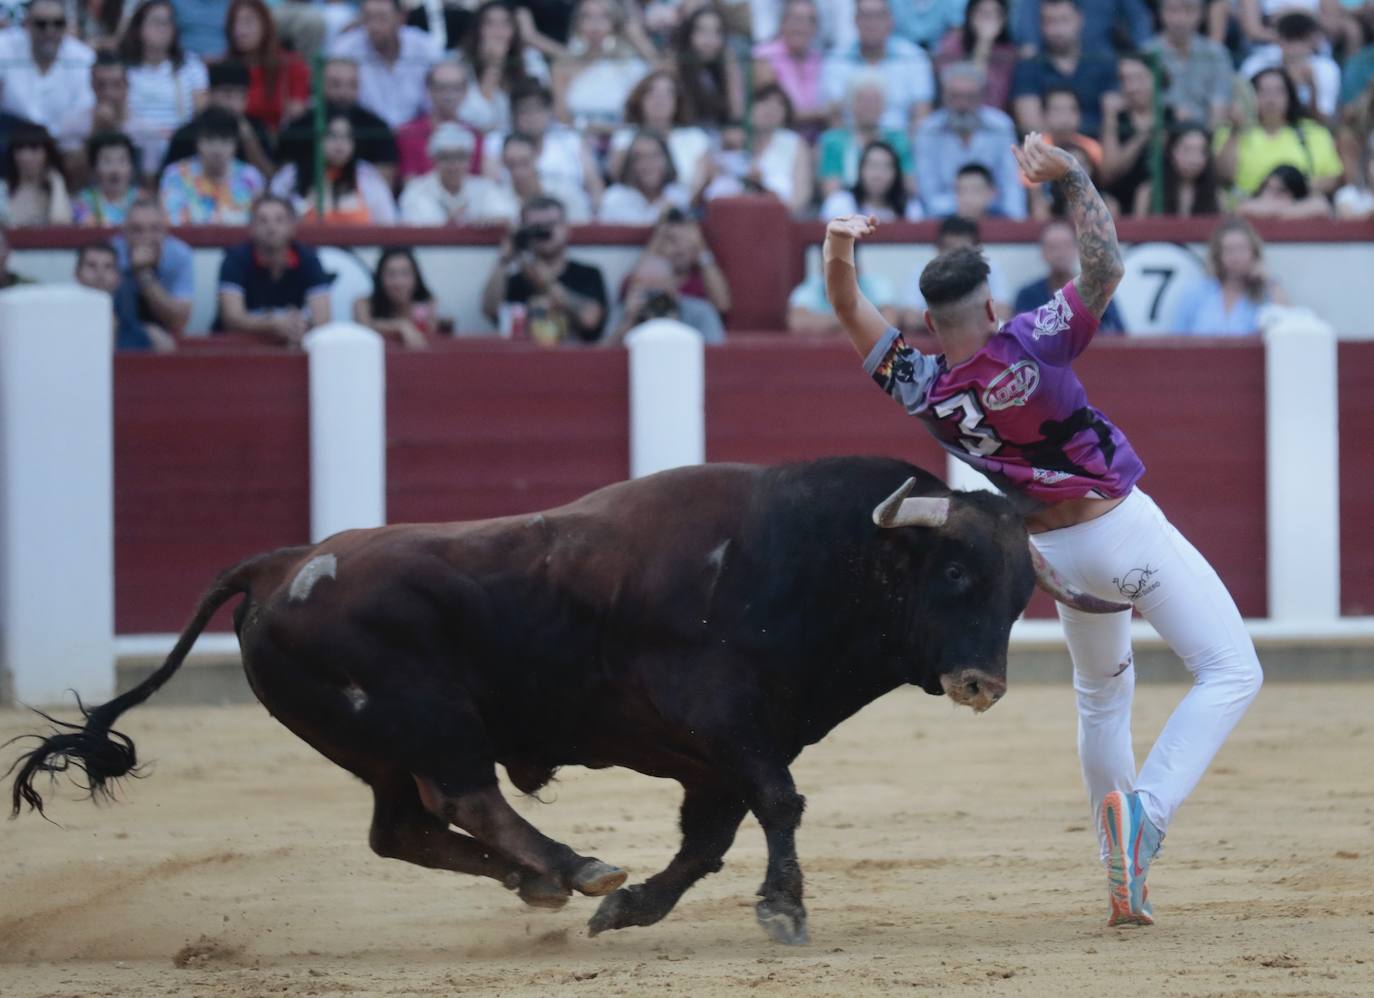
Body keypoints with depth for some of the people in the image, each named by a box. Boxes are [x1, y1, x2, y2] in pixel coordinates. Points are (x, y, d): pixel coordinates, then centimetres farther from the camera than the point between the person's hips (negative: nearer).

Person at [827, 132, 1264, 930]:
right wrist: (1073, 179, -23)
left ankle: (1125, 879, 24)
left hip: (1057, 553, 5)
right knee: (1231, 672, -2)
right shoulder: (1028, 349, -23)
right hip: (1125, 532, -5)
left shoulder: (921, 391, -10)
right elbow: (1107, 266, -26)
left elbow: (850, 310, -3)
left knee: (1103, 698, 25)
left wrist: (839, 250, -19)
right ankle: (1147, 808, -23)